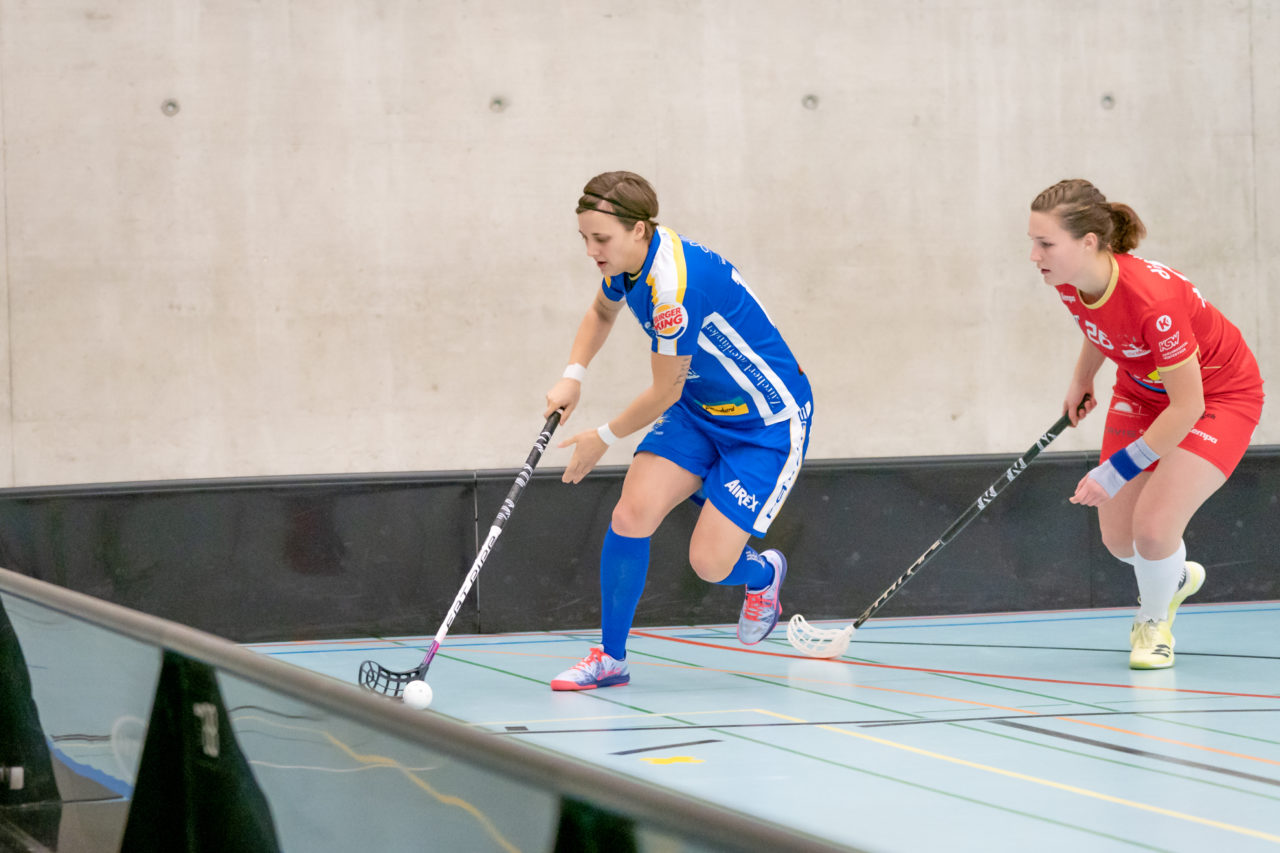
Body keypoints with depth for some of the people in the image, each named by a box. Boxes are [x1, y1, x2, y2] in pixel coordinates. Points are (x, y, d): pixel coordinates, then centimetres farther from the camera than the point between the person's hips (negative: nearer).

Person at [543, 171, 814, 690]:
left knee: (709, 563, -12)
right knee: (632, 514, -12)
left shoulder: (675, 286, -33)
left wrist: (604, 439, -5)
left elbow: (665, 391, -21)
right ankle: (610, 657, 2)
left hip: (768, 423, -8)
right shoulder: (627, 258, -5)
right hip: (700, 409, 8)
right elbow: (602, 310, 20)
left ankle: (763, 573, 26)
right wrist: (573, 375, 3)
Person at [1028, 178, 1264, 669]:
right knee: (1118, 539, 6)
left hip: (1218, 395, -7)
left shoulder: (1152, 298, -41)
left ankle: (1154, 623, 14)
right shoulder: (1070, 283, -20)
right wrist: (1081, 380, 19)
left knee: (1153, 529, -19)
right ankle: (1175, 578, 42)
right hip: (1142, 393, 7)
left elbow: (1187, 406, -32)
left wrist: (1117, 472, -31)